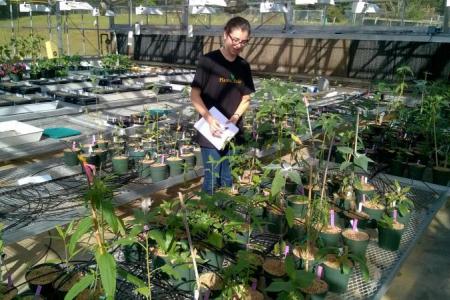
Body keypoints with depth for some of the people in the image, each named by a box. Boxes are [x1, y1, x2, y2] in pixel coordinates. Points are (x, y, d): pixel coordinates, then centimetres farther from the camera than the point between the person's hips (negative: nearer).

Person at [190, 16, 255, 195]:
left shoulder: (244, 66, 6)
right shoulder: (208, 61, -9)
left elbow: (246, 98, 12)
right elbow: (194, 95, -10)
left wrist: (236, 116, -7)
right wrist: (209, 119, -22)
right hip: (211, 132, -5)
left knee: (228, 180, 14)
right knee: (212, 180, 0)